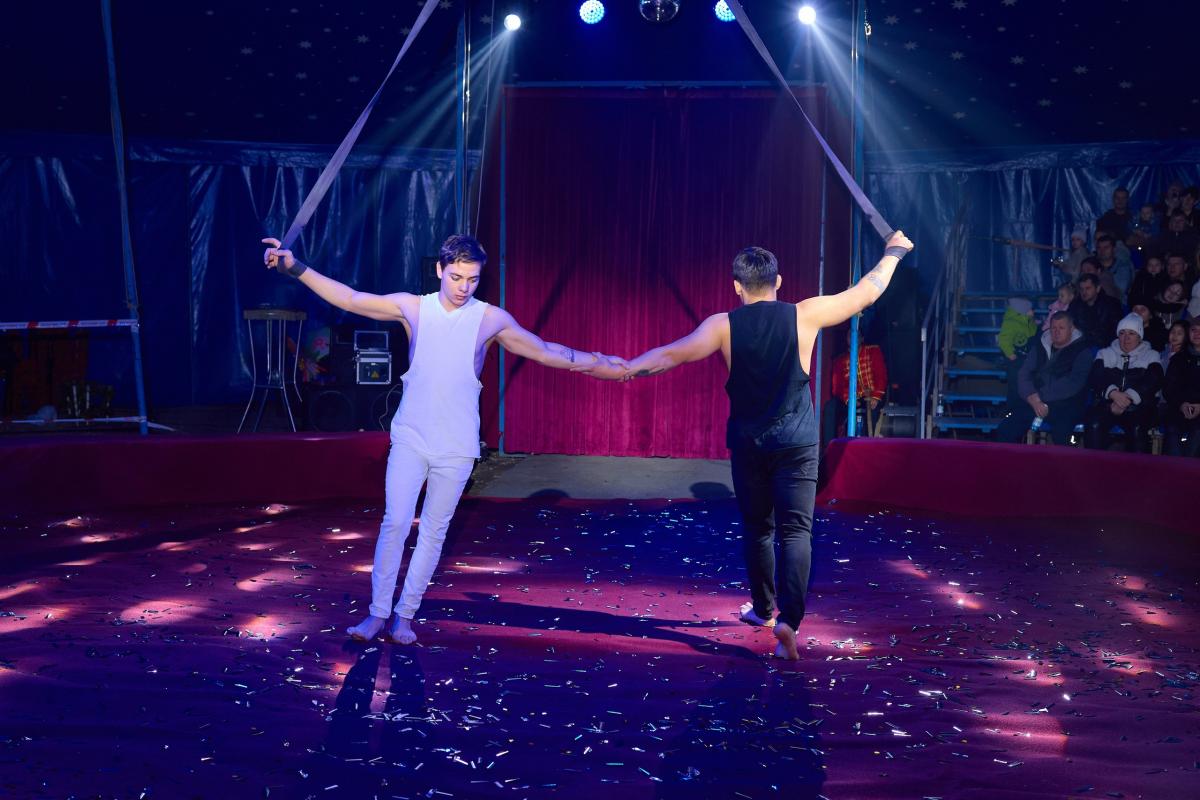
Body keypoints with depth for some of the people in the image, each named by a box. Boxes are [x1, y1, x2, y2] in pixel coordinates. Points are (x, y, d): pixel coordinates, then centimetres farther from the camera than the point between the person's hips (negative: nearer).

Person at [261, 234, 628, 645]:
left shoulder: (492, 319, 0)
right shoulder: (412, 307, 1)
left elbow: (545, 352, 7)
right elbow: (348, 298, 4)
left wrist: (603, 364, 8)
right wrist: (295, 267, -2)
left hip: (456, 446, 0)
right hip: (410, 438, 0)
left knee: (434, 531, 6)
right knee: (395, 523, -7)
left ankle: (405, 616, 18)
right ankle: (377, 614, 6)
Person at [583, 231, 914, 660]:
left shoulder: (724, 325, -5)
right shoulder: (805, 316, -4)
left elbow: (671, 354, -5)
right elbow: (866, 292, 5)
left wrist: (625, 368, 8)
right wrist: (893, 253, 21)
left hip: (747, 444, 2)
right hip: (796, 444, -1)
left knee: (757, 529, 18)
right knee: (796, 531, -2)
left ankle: (763, 608, 32)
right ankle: (788, 620, -16)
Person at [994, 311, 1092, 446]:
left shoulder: (1082, 350, 3)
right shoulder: (1040, 347, 16)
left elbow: (1074, 383, -9)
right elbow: (1023, 375, 6)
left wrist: (1040, 397, -11)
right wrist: (1034, 400, -11)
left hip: (1066, 405, -4)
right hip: (1034, 402, 4)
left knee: (1061, 435, -36)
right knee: (1004, 430, -18)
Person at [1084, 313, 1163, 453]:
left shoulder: (1150, 356, 16)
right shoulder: (1105, 354, 19)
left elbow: (1153, 383, -2)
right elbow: (1094, 379, 2)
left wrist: (1129, 398, -19)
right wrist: (1113, 393, -20)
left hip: (1139, 407, -1)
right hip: (1108, 405, 1)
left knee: (1137, 428, -34)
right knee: (1094, 425, -31)